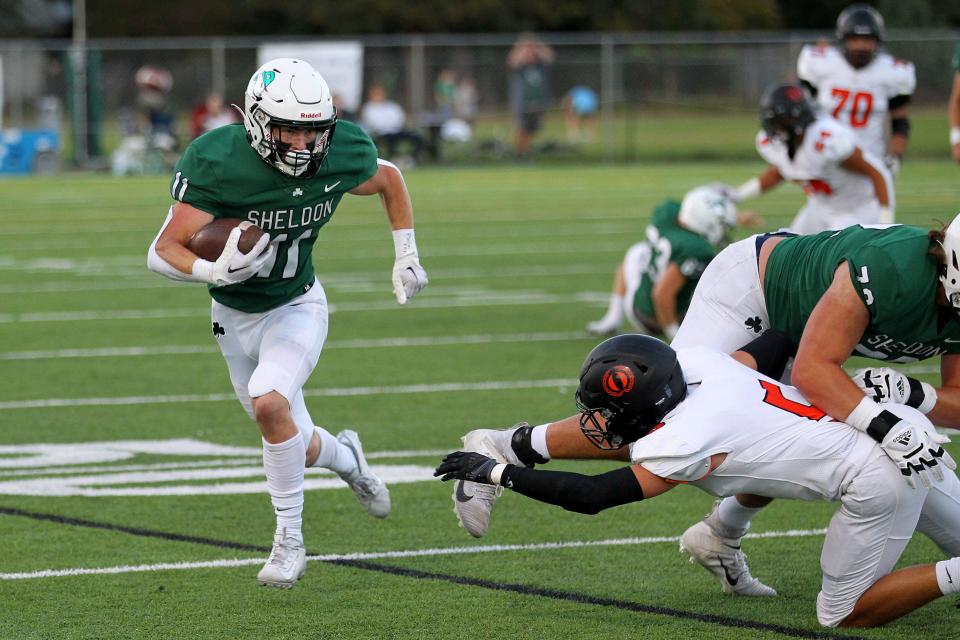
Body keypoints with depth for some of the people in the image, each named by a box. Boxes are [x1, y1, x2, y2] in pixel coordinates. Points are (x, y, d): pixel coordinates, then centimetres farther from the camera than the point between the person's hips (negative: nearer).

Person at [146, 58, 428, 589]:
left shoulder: (341, 156, -20)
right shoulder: (216, 162, -28)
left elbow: (389, 180, 5)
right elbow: (162, 252, -26)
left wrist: (406, 256, 3)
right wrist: (214, 271, -45)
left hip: (296, 307, -1)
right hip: (235, 317, 1)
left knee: (270, 404, -28)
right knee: (296, 446, 7)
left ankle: (289, 541, -13)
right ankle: (347, 458, 46)